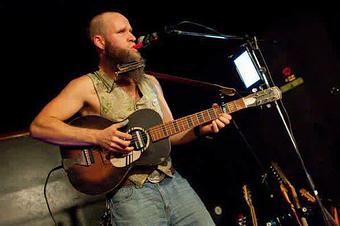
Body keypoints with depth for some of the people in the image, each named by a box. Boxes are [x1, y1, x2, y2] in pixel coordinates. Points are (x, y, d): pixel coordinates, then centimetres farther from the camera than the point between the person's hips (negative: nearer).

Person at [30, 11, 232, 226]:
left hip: (173, 181, 5)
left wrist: (200, 129, 0)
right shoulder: (87, 86, -5)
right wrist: (97, 137, -21)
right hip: (129, 191, -5)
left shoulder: (150, 81, 13)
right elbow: (39, 126, -13)